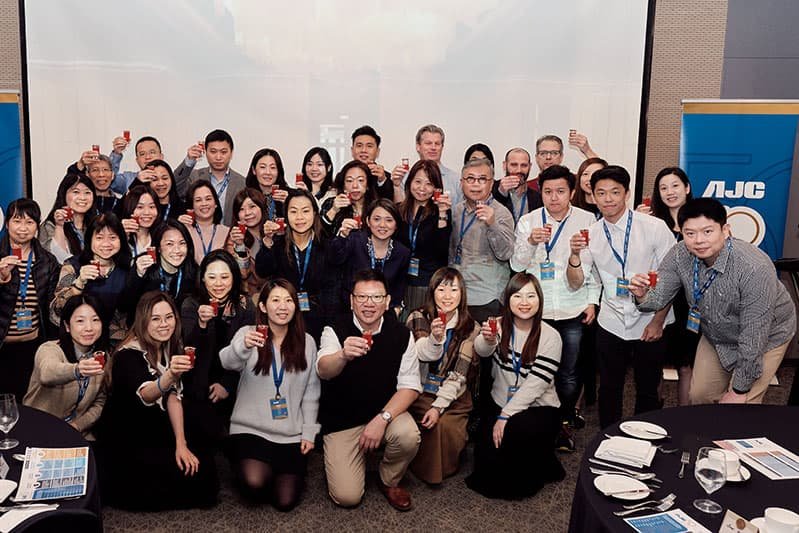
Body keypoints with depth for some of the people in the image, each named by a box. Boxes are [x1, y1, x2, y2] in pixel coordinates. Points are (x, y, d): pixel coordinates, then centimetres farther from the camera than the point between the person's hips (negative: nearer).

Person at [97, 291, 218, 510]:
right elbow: (144, 395, -40)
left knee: (204, 466, -8)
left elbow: (173, 396, -3)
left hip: (156, 432, 7)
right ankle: (117, 489, 4)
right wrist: (170, 375, -61)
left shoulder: (171, 349, -1)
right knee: (179, 477, -19)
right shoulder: (129, 354, -21)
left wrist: (181, 443, -12)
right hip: (124, 440, -7)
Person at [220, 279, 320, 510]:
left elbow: (311, 392, 8)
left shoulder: (307, 342, 4)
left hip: (291, 434, 2)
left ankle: (278, 471, 27)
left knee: (285, 502, -6)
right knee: (255, 485, -27)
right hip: (251, 429, -2)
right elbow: (228, 362, -25)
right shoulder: (248, 333, -4)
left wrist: (309, 432, 2)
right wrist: (243, 346, -47)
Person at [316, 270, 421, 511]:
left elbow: (410, 385, -9)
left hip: (385, 411, 2)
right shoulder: (335, 330, -13)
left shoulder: (401, 334, -8)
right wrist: (343, 355, -55)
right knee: (347, 497, -12)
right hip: (341, 420, -2)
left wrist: (383, 418, -24)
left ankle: (389, 481, 3)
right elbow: (323, 371, -31)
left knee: (408, 436, -31)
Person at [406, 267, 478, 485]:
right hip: (420, 391, -1)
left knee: (446, 425, -23)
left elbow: (459, 375, -5)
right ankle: (428, 472, 2)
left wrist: (439, 406, -16)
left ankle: (446, 468, 6)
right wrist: (435, 338, -34)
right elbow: (424, 357, -13)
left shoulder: (471, 328, 0)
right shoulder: (418, 319, -1)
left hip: (454, 395, 1)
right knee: (433, 425, -24)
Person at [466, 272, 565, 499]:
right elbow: (481, 351, -21)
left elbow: (535, 384, -15)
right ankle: (494, 482, 16)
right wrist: (487, 340, -46)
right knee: (486, 452, -21)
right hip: (500, 403, 3)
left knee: (515, 435, -33)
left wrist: (506, 416, -20)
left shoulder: (550, 336, -9)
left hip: (538, 407, -3)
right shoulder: (499, 326, 1)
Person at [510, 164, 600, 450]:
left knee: (569, 372, 6)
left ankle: (565, 423, 24)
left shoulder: (587, 220, 1)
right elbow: (517, 265, -3)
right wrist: (530, 242, -20)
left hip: (574, 309, 0)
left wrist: (593, 301, 4)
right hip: (537, 308, 0)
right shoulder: (527, 221, 1)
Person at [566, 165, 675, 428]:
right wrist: (575, 255, -19)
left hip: (650, 324, -2)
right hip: (611, 324, 2)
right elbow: (575, 283, 0)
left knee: (648, 391, 10)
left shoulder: (654, 227, -10)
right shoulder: (591, 234, 0)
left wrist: (658, 321, -9)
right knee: (609, 389, 11)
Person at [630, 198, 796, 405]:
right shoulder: (680, 255, -21)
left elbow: (754, 337, -30)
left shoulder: (754, 268, -37)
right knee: (699, 396, 13)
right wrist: (643, 295, -41)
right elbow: (658, 297, -15)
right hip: (715, 337, 5)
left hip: (765, 338, -5)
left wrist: (740, 391, -22)